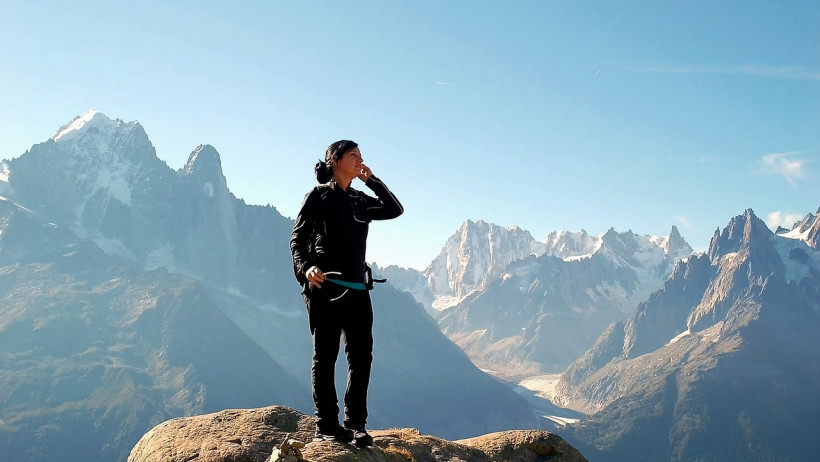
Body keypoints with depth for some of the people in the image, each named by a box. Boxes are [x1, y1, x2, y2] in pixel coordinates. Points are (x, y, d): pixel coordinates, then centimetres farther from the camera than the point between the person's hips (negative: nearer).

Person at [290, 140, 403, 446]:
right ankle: (326, 426, 8)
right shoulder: (318, 196, 0)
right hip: (325, 287, -6)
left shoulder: (359, 201, 16)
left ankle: (356, 424, 11)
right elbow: (297, 239, -5)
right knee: (325, 356, 1)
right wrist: (306, 268, -23)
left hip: (357, 289, 6)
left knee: (361, 356, 3)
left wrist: (371, 180, 10)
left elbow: (395, 209, 14)